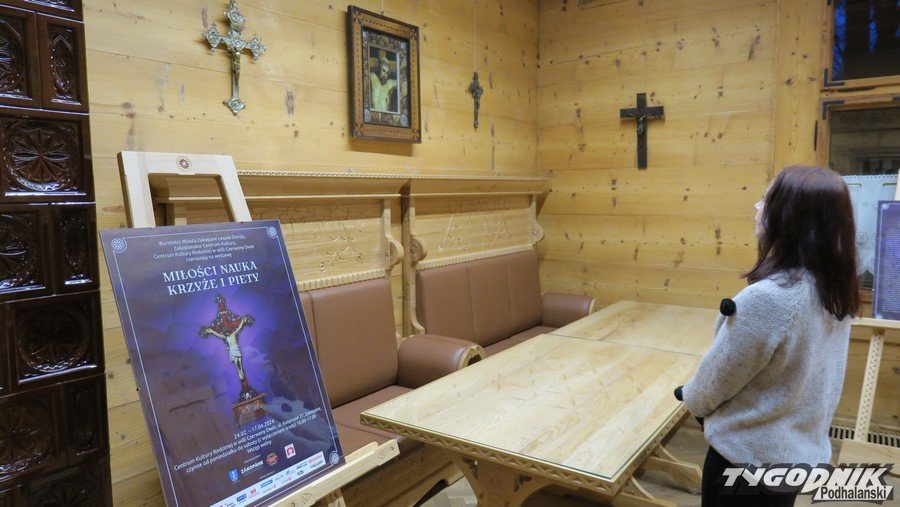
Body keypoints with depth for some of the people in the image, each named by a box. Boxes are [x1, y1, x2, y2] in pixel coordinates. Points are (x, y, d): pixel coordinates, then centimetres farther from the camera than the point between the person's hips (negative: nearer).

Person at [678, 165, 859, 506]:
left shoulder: (767, 298, -31)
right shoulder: (836, 289, -4)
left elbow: (717, 379, -18)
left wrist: (693, 399, 3)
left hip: (751, 456, -7)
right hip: (803, 448, 7)